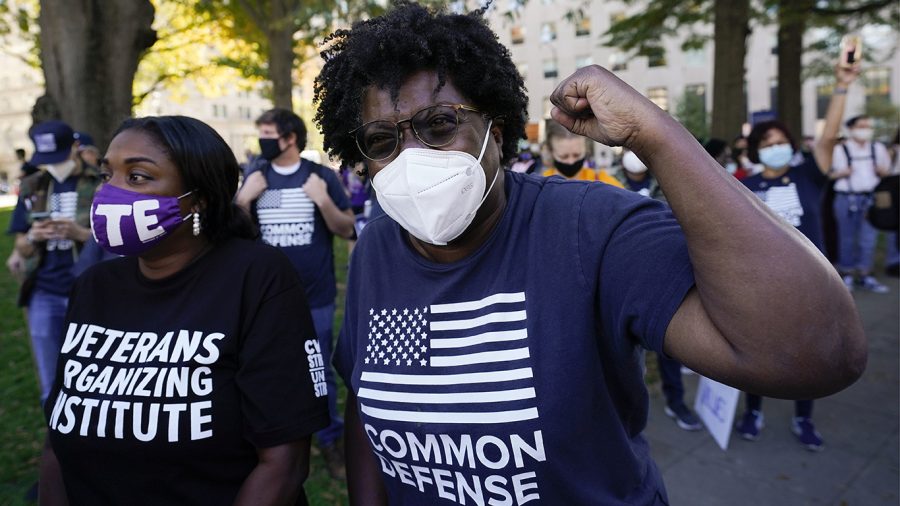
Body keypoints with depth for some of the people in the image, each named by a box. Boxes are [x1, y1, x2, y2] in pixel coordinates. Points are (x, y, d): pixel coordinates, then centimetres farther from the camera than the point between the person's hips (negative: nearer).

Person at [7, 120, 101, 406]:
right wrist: (34, 236, -11)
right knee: (52, 388, 11)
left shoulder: (100, 184, -3)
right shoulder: (32, 187, 9)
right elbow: (22, 249, 12)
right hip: (44, 295, 4)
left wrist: (80, 233, -21)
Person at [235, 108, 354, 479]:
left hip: (316, 296, -2)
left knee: (320, 372, 8)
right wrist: (243, 200, -11)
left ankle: (330, 440, 25)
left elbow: (347, 230, -3)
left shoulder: (322, 175, -4)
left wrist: (324, 200, -20)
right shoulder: (255, 177, 5)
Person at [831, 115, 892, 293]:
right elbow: (829, 174, 1)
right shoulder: (839, 150, -1)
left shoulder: (878, 148, 10)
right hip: (846, 198, -3)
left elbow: (886, 171, 17)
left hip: (871, 197, 3)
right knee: (847, 238, 4)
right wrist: (842, 173, -18)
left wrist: (881, 170, -5)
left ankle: (865, 275, 12)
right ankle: (847, 274, 14)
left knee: (869, 238, 2)